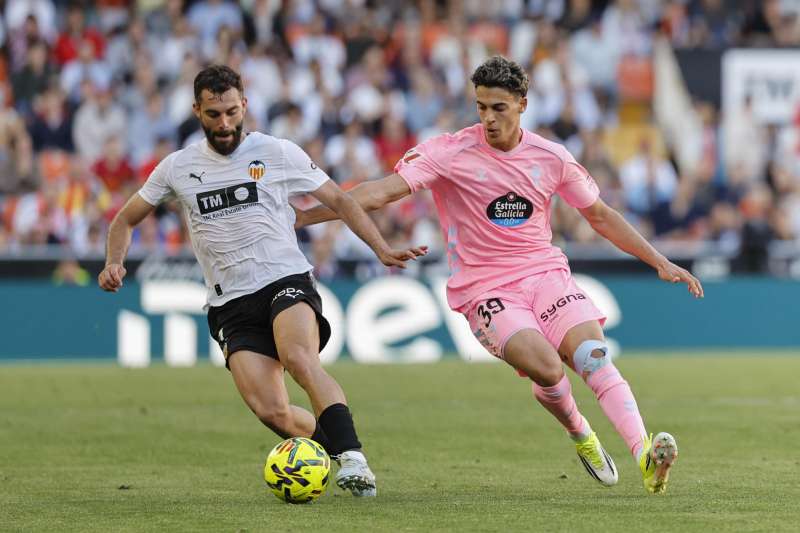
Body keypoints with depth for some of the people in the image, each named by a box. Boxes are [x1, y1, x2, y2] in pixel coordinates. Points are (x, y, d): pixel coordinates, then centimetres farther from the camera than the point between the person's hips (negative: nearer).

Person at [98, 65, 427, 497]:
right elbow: (126, 220, 20)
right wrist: (114, 263, 1)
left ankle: (352, 457, -36)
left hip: (286, 281, -2)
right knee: (271, 413, -17)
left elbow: (338, 200, 10)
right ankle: (335, 444, 8)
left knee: (300, 360, -35)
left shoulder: (277, 153, 3)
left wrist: (382, 250, 0)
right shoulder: (179, 167, 9)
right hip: (230, 306, 2)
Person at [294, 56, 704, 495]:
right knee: (547, 368, -26)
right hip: (485, 289, -3)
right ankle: (579, 434, 4)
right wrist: (299, 217, -21)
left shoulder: (550, 158, 4)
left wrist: (660, 262, 14)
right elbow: (380, 192, -13)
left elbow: (600, 216, 17)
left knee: (594, 355, -24)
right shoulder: (450, 152, -6)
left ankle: (645, 454, -30)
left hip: (545, 273, 3)